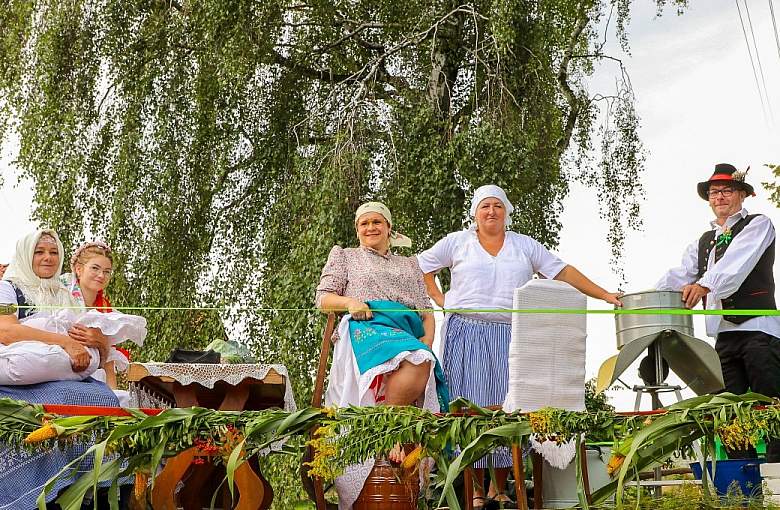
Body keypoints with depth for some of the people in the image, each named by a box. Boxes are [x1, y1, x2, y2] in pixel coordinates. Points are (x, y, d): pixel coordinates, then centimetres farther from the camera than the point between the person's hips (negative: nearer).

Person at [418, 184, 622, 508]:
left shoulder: (525, 245, 13)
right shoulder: (457, 242, 10)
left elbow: (563, 272, 9)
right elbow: (422, 265, 18)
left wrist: (605, 296, 2)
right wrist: (438, 297, 6)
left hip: (510, 336, 1)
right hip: (466, 333, -1)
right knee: (471, 407, -5)